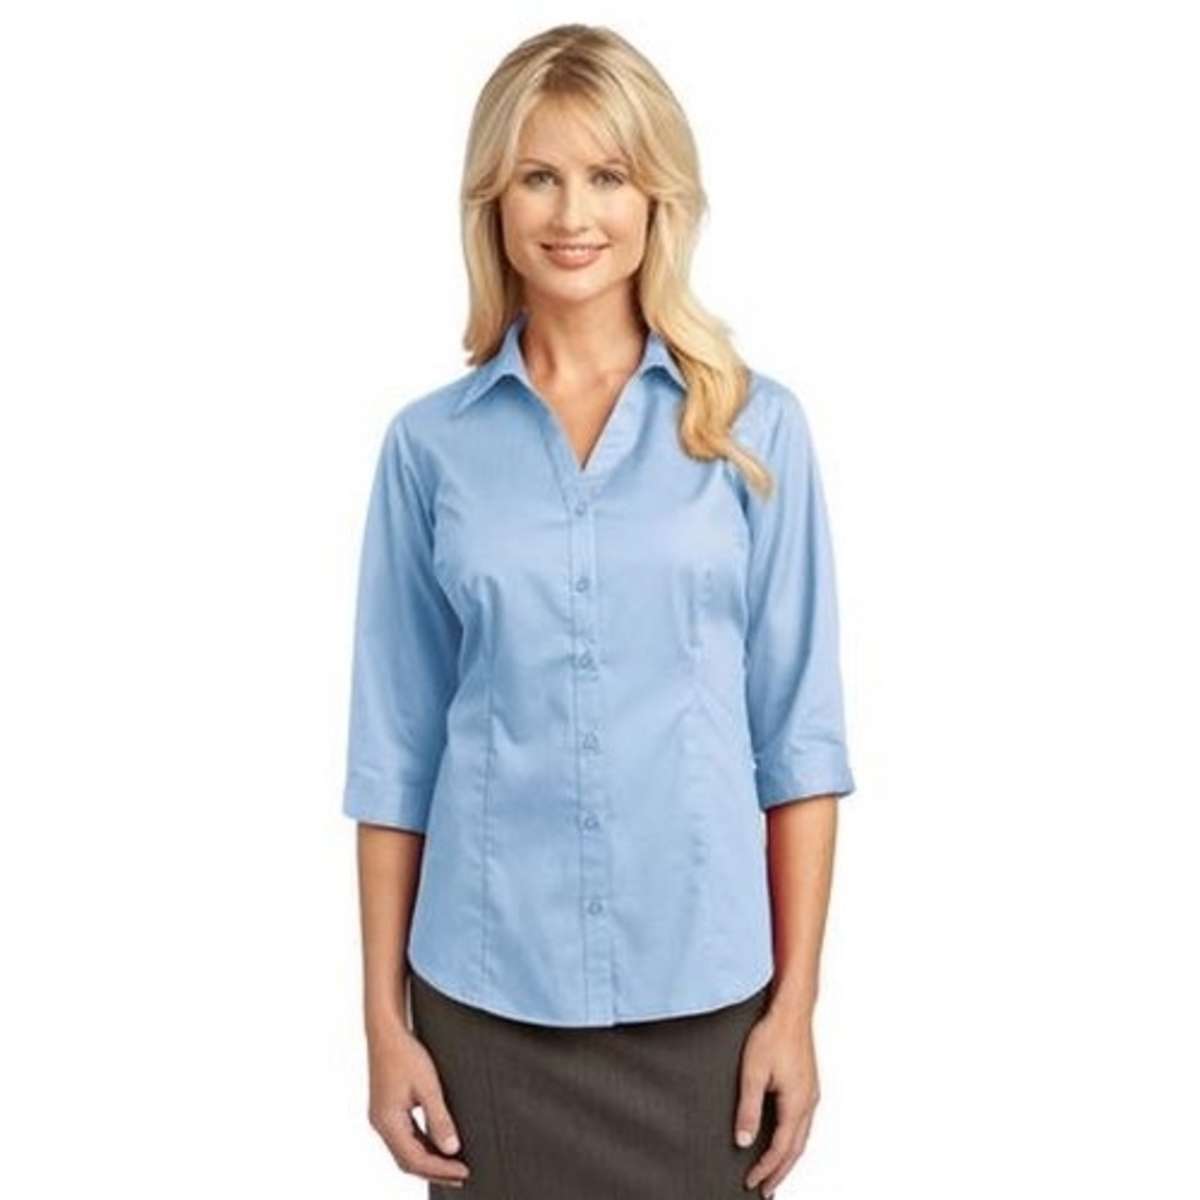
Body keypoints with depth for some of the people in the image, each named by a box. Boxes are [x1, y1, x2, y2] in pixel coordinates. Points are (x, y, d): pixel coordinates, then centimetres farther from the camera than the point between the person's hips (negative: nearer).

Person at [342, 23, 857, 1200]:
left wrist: (795, 1005, -4)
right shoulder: (430, 443, 1)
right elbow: (396, 749, 3)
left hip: (700, 986, 0)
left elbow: (799, 733, -1)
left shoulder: (754, 424, -2)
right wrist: (385, 1017, 1)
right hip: (487, 990, 1)